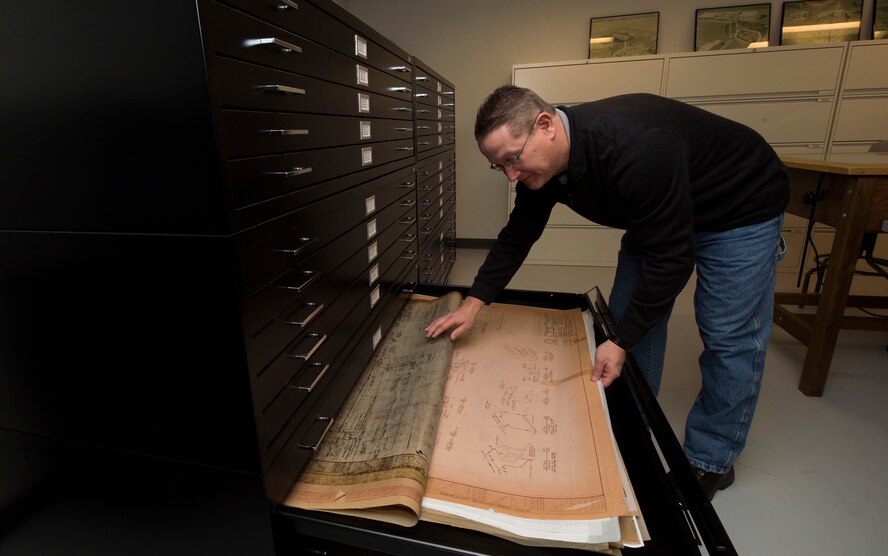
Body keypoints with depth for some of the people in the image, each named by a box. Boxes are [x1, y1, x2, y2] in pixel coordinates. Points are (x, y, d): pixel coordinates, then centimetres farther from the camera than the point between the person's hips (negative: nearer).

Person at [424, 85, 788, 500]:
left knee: (729, 337, -6)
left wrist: (620, 343, -28)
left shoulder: (636, 147, -40)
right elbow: (518, 235, -6)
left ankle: (710, 460, 14)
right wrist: (474, 302, -13)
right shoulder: (540, 162, -16)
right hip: (656, 216, 7)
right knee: (629, 317, 5)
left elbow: (670, 258, -35)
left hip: (740, 209, -7)